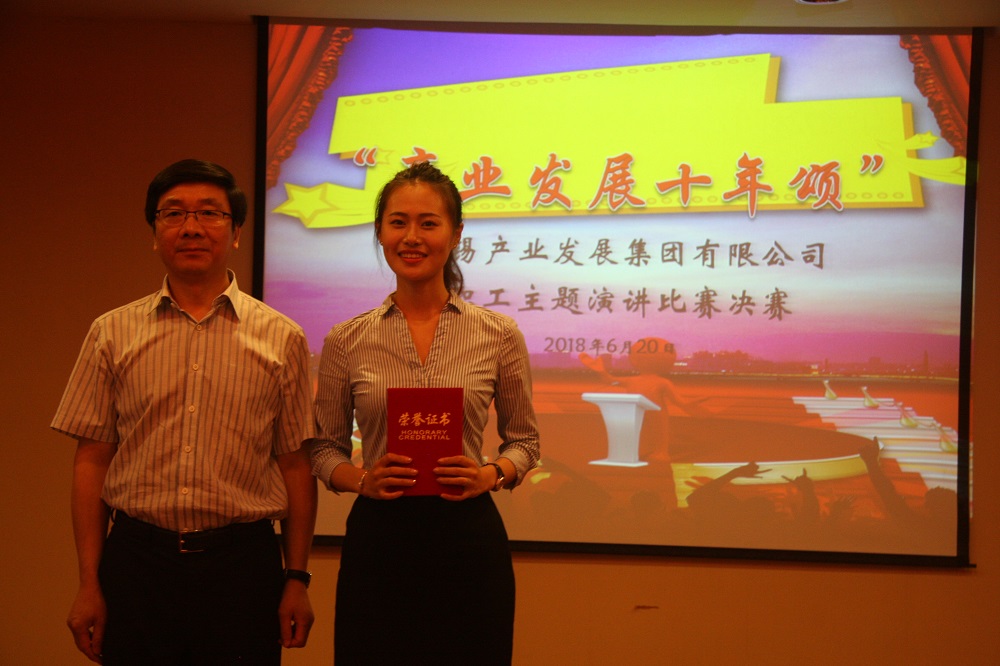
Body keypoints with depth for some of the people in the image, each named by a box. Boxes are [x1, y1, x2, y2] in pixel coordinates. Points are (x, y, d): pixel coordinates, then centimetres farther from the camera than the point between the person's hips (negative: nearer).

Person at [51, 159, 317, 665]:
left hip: (243, 565, 0)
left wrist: (297, 578, 1)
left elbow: (295, 465, 4)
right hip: (136, 561, 1)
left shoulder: (282, 338, 3)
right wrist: (89, 582, 1)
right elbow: (92, 460, 4)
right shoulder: (112, 334, 5)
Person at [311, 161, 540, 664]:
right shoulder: (347, 341, 3)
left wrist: (492, 474, -10)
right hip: (377, 541, 0)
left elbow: (524, 440, 10)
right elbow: (324, 449, 9)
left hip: (468, 538, 0)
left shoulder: (499, 335, 2)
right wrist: (362, 478, -11)